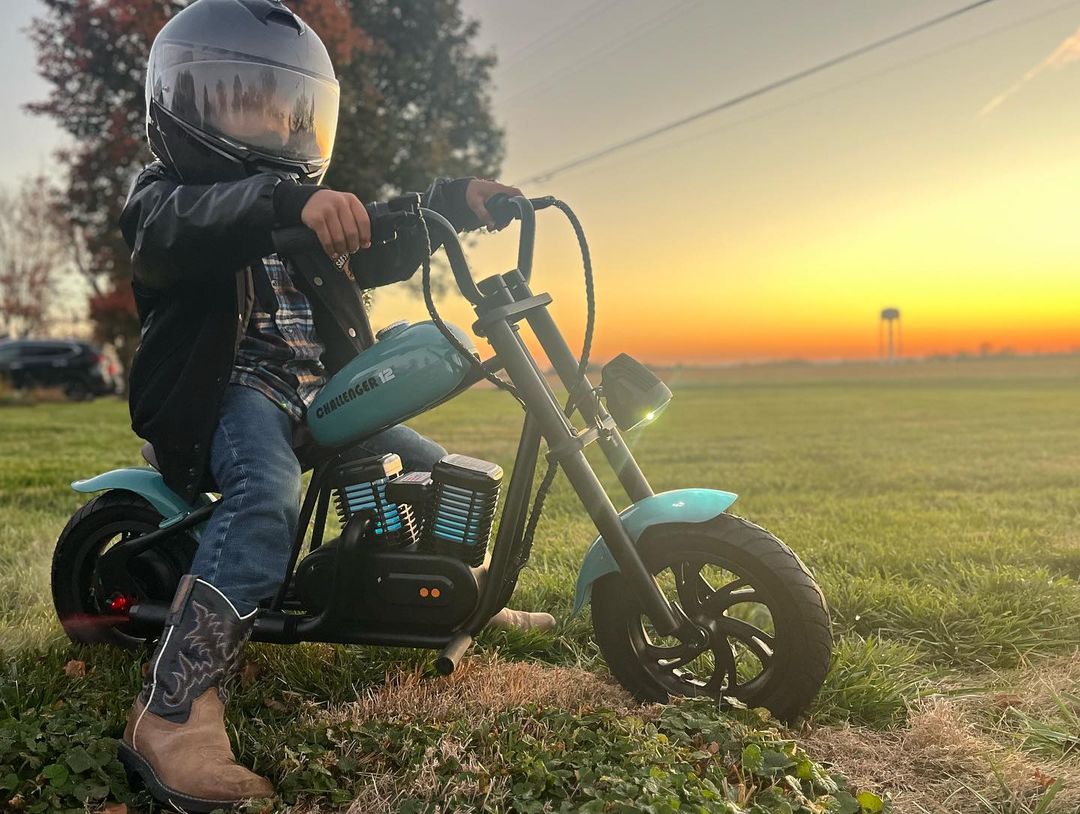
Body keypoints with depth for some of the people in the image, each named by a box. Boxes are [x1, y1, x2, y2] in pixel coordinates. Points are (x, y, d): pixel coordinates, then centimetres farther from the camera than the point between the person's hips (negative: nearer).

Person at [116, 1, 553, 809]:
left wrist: (456, 200, -1)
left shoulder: (307, 206, 22)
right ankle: (173, 712, -42)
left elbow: (382, 254, 16)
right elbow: (183, 227, -28)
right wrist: (289, 202, -48)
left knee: (435, 468, 11)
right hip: (229, 390, -7)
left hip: (319, 392, 8)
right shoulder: (166, 191, -2)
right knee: (271, 490, -38)